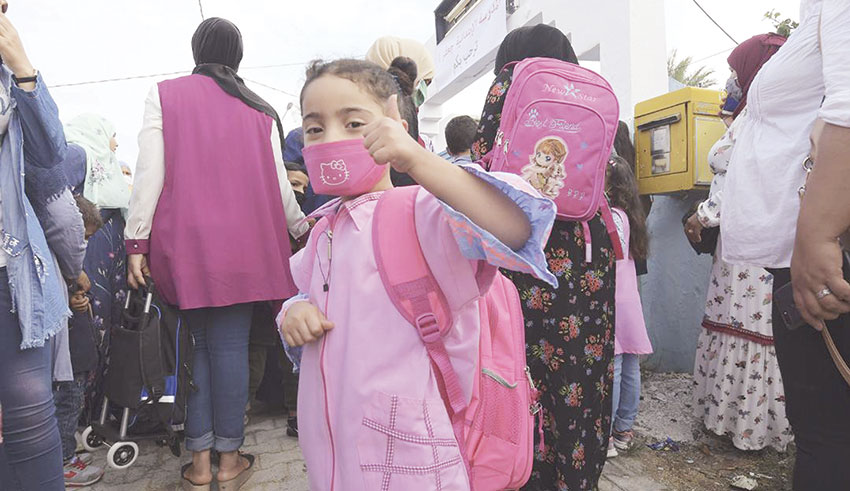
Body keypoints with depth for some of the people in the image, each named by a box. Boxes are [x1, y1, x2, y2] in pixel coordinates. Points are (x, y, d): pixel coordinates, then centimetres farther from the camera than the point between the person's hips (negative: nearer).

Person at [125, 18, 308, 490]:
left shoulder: (165, 96, 5)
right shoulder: (260, 110, 8)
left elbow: (150, 174, -3)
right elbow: (279, 184, 8)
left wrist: (136, 242, -1)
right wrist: (302, 229, 22)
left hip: (184, 243, 0)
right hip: (243, 244, 0)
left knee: (199, 344, 9)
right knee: (231, 345, 3)